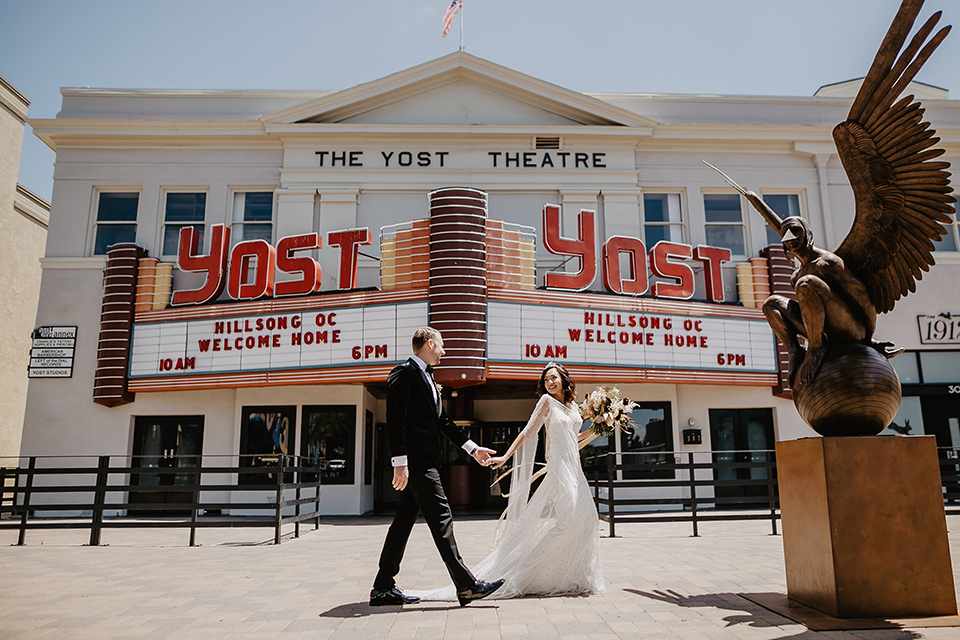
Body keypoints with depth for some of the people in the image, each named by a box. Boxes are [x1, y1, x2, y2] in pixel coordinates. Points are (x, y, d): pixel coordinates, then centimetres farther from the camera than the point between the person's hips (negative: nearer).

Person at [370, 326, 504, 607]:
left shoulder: (427, 378, 21)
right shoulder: (404, 373, -9)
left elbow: (442, 420, 24)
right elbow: (395, 420, -17)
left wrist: (472, 447, 22)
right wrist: (400, 462, -22)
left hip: (425, 462, 10)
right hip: (416, 461, -10)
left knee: (404, 521, 11)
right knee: (441, 518, -7)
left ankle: (383, 587, 18)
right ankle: (466, 586, -2)